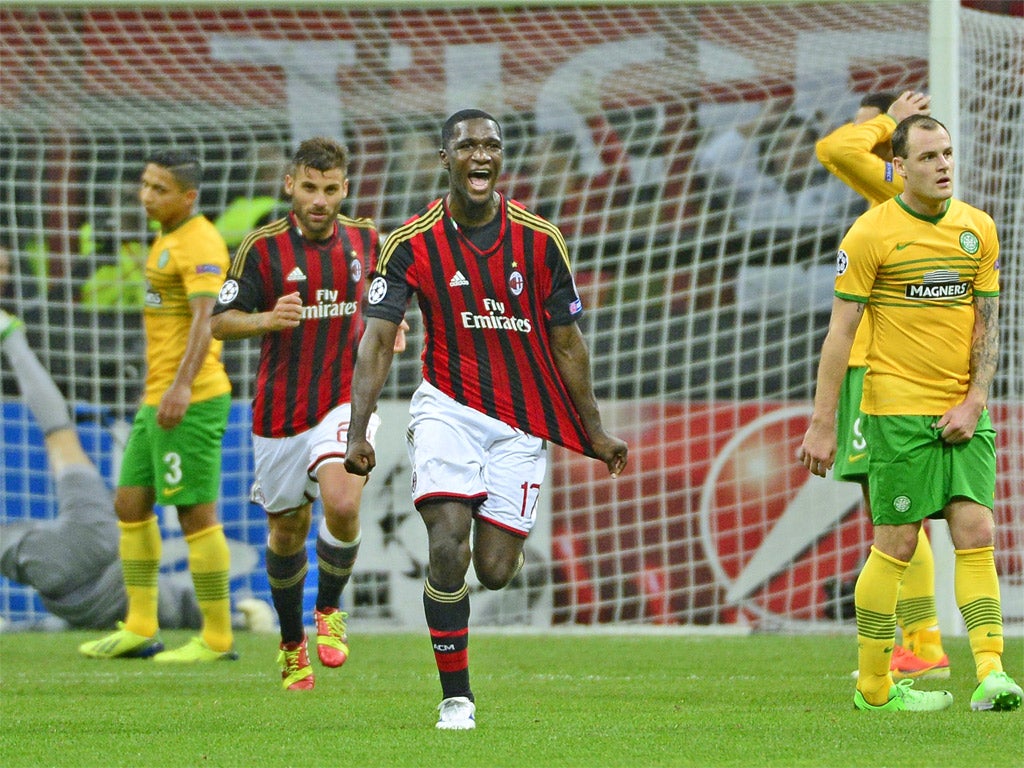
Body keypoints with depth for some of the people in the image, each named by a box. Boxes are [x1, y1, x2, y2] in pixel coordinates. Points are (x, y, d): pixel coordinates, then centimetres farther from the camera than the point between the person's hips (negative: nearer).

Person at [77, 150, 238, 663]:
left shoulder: (200, 244, -13)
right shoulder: (168, 240, 18)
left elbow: (205, 318, -26)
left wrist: (181, 385, -37)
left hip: (191, 402, -10)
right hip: (159, 401, 10)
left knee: (196, 513, -6)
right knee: (131, 504, 11)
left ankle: (217, 637, 0)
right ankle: (140, 629, 15)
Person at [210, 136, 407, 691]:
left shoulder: (364, 240, 2)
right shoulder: (262, 247, -7)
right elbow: (220, 322, -4)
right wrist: (266, 319, -24)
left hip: (346, 400, 0)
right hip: (280, 410, 0)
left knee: (343, 505, -24)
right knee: (287, 532, 9)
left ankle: (329, 610, 2)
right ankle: (292, 644, 32)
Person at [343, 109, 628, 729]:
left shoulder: (540, 240, -3)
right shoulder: (412, 243, -6)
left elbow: (567, 342, 6)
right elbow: (377, 339, -7)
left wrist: (595, 432, 9)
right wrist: (359, 430, -18)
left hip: (522, 422, 1)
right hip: (448, 408, -1)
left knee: (495, 571, -4)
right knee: (448, 544, -20)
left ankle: (504, 536, 35)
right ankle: (457, 696, -9)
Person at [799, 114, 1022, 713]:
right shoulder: (872, 234, -6)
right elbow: (841, 331, -4)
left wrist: (974, 402, -3)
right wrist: (823, 424, -6)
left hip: (963, 413, 4)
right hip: (897, 410, -4)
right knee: (896, 545, -3)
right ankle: (874, 686, 6)